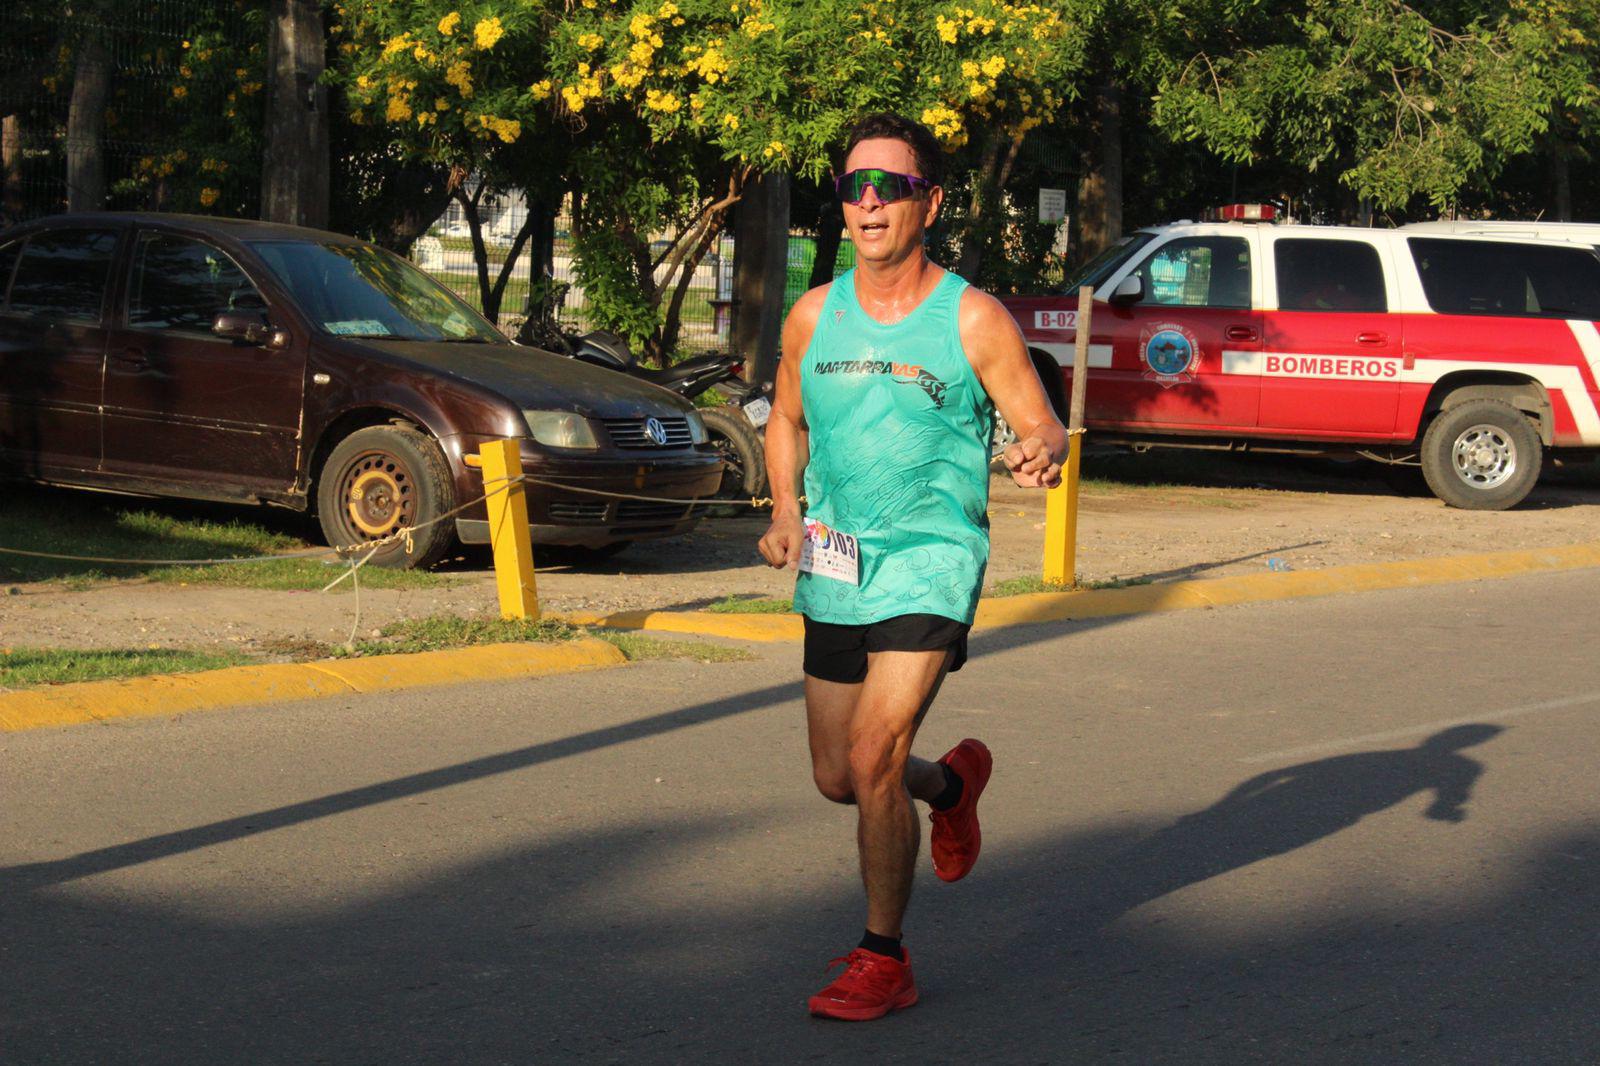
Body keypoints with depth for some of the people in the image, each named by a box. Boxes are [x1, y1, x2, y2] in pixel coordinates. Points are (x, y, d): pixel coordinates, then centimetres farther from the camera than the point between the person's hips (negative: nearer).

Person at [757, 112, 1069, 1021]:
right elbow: (788, 419, 18)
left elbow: (1043, 426, -6)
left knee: (873, 760, -17)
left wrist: (1044, 455, -31)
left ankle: (885, 962, 0)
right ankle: (952, 781, 47)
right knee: (837, 779, 13)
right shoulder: (814, 316, 3)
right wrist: (786, 511, 1)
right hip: (834, 573, 5)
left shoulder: (973, 318, -9)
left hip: (929, 566, -5)